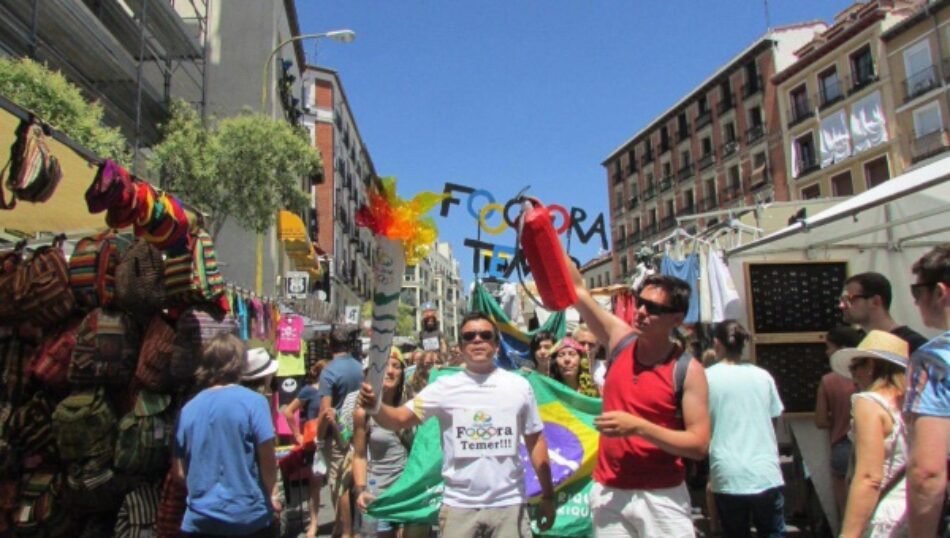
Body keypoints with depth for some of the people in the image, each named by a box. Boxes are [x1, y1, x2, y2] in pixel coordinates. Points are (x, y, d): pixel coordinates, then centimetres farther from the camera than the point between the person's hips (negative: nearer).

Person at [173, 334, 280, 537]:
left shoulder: (188, 409, 0)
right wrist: (272, 494, 7)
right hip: (250, 516, -3)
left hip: (200, 519, 3)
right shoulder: (253, 401, -11)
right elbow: (267, 458, -10)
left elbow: (180, 471, 5)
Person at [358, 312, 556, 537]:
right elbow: (400, 419, -9)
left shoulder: (519, 386, 1)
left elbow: (536, 441, 6)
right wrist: (375, 406, -31)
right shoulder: (445, 387, -3)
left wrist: (548, 496, 5)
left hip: (509, 504, 1)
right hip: (459, 505, -1)